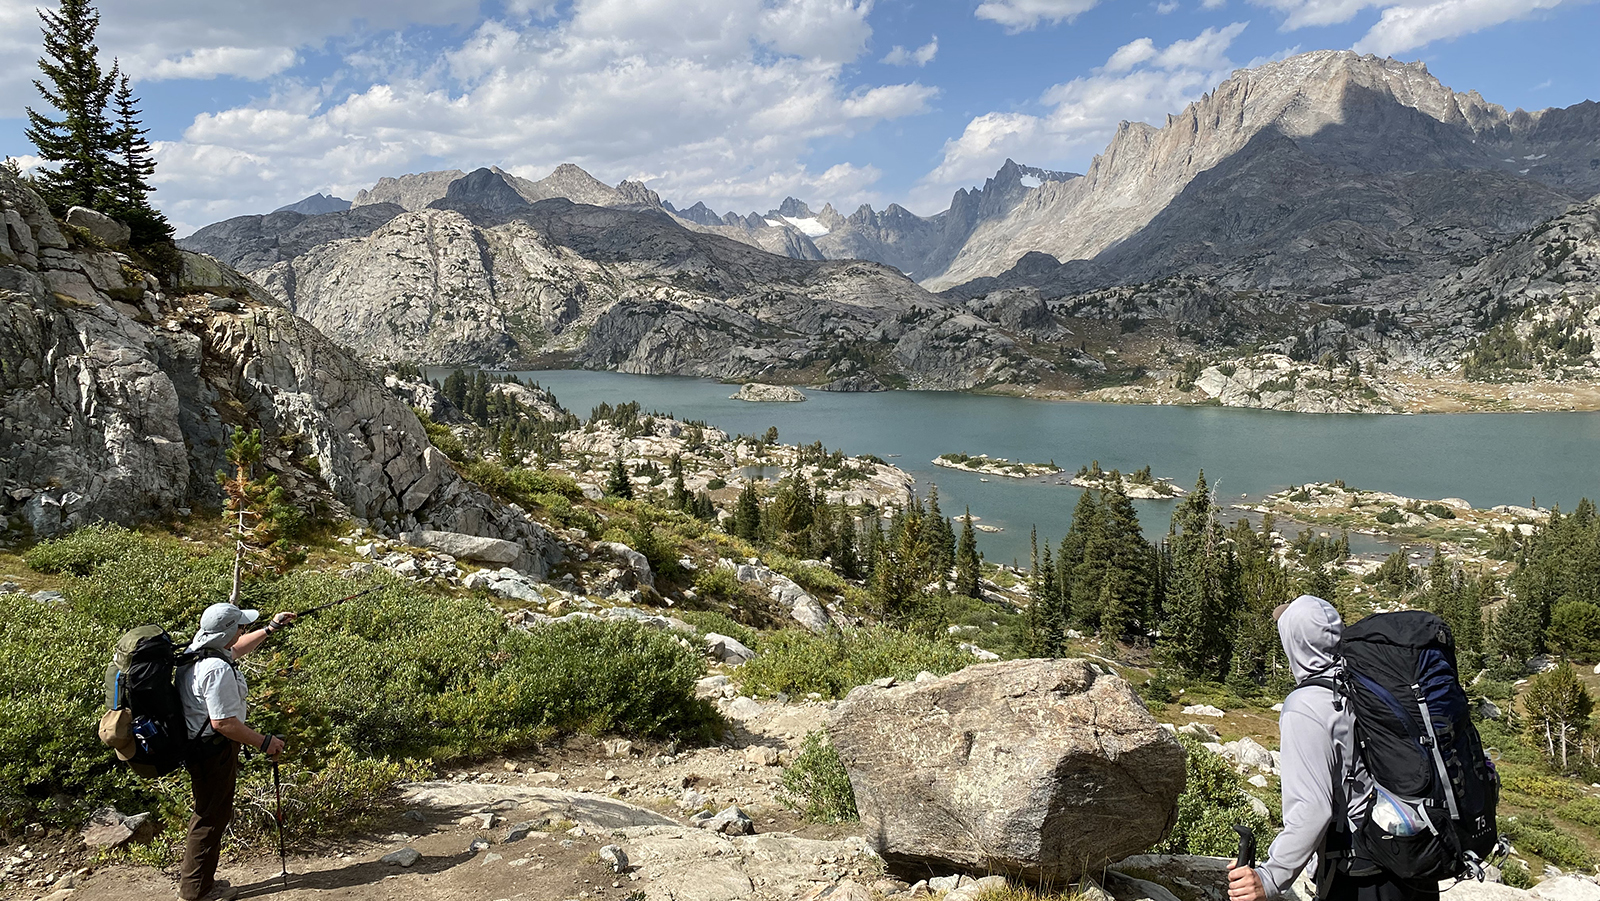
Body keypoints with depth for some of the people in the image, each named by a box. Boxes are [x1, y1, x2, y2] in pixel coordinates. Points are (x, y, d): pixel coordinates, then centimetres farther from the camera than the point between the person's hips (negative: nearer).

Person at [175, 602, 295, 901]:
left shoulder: (195, 652, 3)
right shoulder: (217, 669, -29)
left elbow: (235, 649, 24)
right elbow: (223, 722, -28)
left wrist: (270, 628, 28)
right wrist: (264, 742, -19)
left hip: (196, 745, 10)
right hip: (214, 750, -10)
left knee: (207, 811, 23)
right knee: (212, 815, 4)